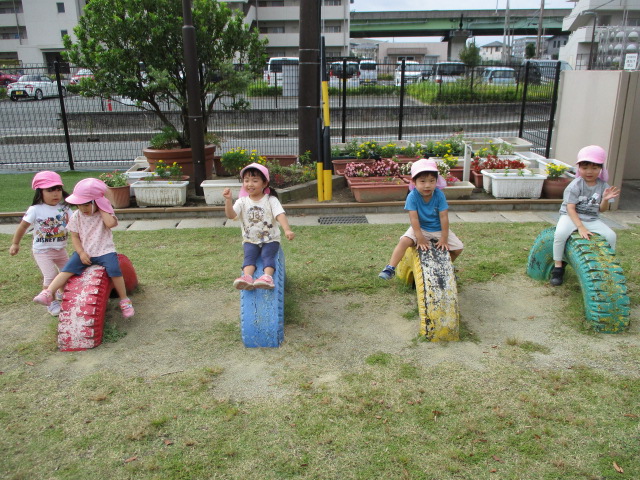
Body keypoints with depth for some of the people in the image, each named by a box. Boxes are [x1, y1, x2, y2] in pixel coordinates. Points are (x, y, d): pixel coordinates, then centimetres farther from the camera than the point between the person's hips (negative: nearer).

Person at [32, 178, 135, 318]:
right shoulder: (77, 216, 3)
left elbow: (111, 223, -28)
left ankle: (124, 300, -10)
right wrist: (81, 253, -8)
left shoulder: (105, 214, -5)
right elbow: (75, 237, 5)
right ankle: (48, 293, -18)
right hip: (84, 252, 3)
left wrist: (101, 209, -17)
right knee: (67, 269, -17)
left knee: (114, 270, -24)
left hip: (104, 251, -3)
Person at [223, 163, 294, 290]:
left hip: (270, 239, -1)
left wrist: (287, 230, -35)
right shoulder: (242, 201, 3)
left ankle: (267, 277, -44)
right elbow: (231, 215, -12)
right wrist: (228, 200, -28)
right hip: (250, 240, 1)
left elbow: (280, 215, -18)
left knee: (267, 255, -26)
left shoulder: (271, 200, -3)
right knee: (249, 256, -24)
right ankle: (247, 277, -44)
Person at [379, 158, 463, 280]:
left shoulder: (439, 195, -17)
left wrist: (444, 238, -17)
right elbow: (414, 218, -21)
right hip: (420, 228, -2)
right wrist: (420, 238, -25)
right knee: (404, 241, -27)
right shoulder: (412, 196, -20)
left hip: (438, 229, 2)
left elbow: (444, 217, -16)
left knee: (458, 247, -6)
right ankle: (390, 268, -21)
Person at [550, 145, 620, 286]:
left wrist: (606, 199, -20)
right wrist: (581, 227, -27)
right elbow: (570, 208, -18)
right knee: (560, 233, -33)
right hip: (571, 216, -4)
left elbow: (602, 209, 3)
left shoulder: (603, 186, 0)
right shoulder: (575, 186, -13)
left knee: (611, 236, -16)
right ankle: (558, 267, -15)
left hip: (592, 219, 4)